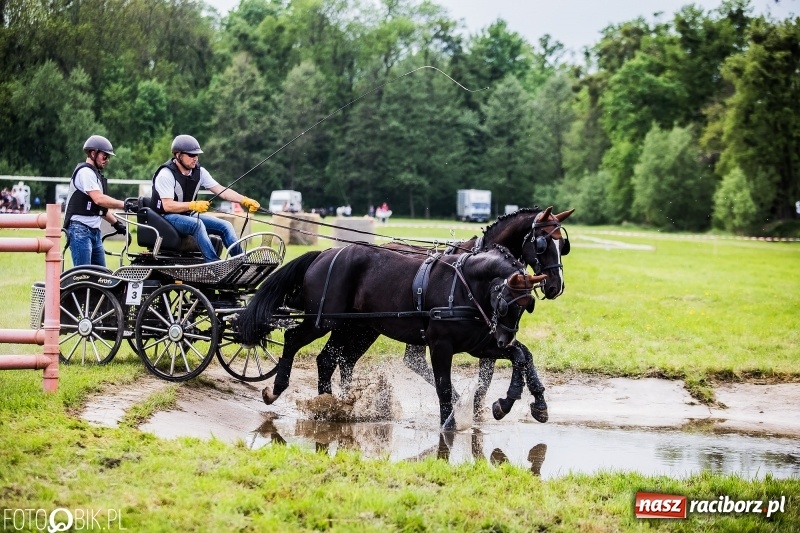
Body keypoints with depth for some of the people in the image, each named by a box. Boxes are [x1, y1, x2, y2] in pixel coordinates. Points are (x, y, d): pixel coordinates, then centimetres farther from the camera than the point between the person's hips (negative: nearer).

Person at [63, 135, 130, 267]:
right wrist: (124, 205, -23)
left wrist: (116, 223, 15)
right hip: (80, 229, -10)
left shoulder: (96, 174, 21)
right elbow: (99, 199, -22)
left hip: (94, 230, 10)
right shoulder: (85, 172, -11)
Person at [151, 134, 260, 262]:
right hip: (167, 217, -8)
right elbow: (167, 206, -24)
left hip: (188, 215, 8)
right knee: (197, 224, -36)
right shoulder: (166, 175, -17)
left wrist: (245, 201, -15)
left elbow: (221, 191, -1)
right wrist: (193, 205, -36)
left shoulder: (199, 172, 3)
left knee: (225, 226, -8)